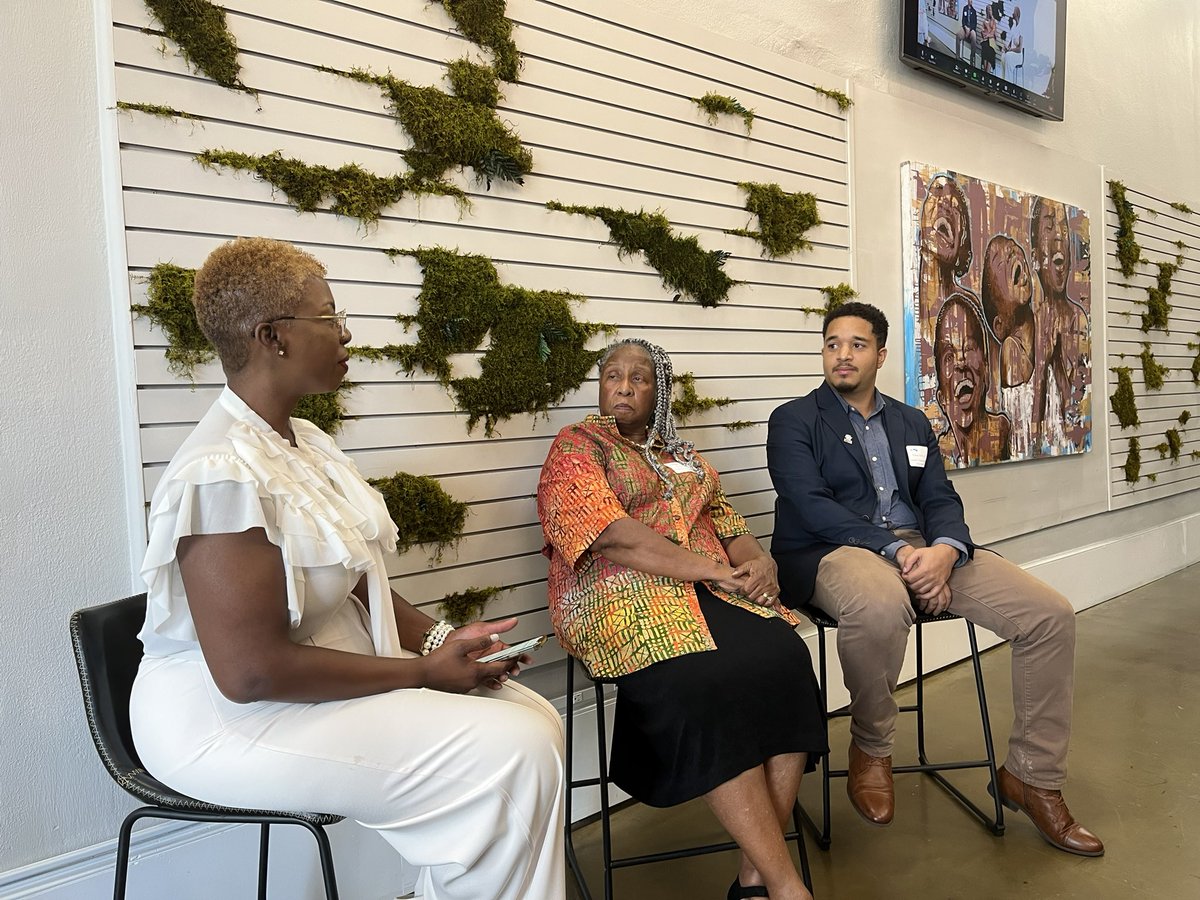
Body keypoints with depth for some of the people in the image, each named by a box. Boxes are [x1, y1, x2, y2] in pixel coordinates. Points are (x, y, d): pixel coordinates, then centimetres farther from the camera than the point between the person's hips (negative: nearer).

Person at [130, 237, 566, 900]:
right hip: (234, 717, -9)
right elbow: (251, 671, -26)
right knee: (512, 755, -20)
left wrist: (437, 639, -3)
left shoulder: (304, 440, 8)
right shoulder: (222, 472, -23)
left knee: (535, 717, -3)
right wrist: (421, 672, -19)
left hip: (331, 670, 9)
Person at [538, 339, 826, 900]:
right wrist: (711, 570, -14)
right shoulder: (576, 447, 6)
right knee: (707, 685, -33)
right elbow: (612, 537, -10)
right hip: (626, 598, -5)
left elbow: (724, 519, 18)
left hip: (709, 593, 6)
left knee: (785, 659, -24)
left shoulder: (680, 455, 26)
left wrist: (754, 558, -7)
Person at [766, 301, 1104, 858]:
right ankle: (870, 749, -11)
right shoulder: (793, 421, 5)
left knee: (1051, 615, -11)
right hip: (835, 552, -5)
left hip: (923, 549, 6)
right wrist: (897, 551, -20)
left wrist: (944, 550, -14)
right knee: (879, 606, -41)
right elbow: (811, 504, -9)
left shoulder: (912, 423, 21)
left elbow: (941, 498, 10)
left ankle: (1032, 777, 6)